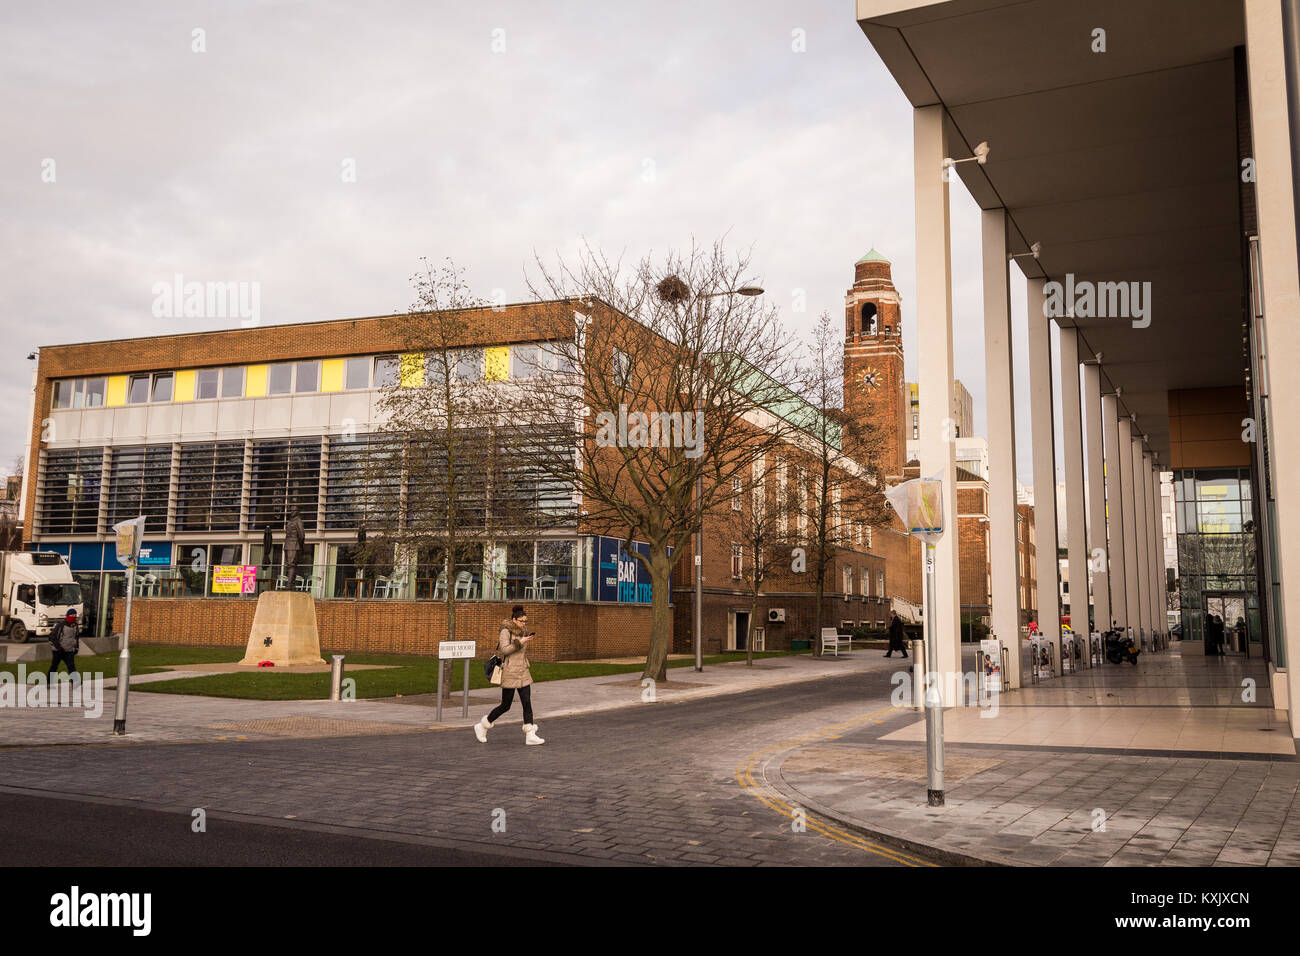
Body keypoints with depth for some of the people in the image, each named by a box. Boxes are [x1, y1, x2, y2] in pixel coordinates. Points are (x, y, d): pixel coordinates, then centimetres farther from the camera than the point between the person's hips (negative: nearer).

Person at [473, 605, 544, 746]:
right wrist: (520, 642, -23)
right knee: (505, 705, 1)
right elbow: (505, 650, -19)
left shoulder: (523, 631, 11)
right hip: (510, 672, -6)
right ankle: (482, 727, 21)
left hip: (523, 672, 6)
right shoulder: (506, 631, -9)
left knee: (527, 703, -4)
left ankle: (530, 736, -5)